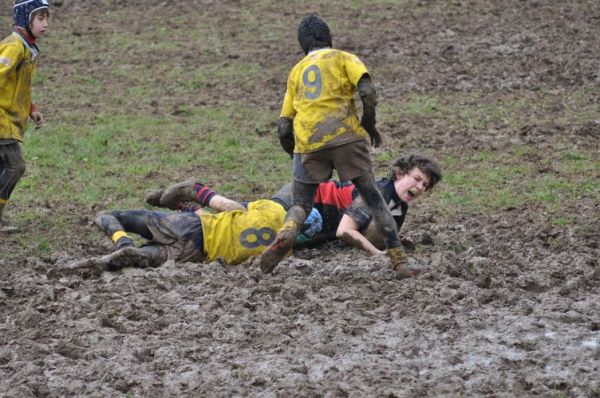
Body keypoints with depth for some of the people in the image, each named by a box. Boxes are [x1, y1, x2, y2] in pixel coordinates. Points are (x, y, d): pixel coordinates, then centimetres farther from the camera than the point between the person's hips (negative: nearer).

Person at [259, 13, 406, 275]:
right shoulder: (343, 58, 13)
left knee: (301, 205, 12)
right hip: (345, 137, -2)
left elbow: (283, 129, 19)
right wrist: (369, 124, 9)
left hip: (307, 145, 2)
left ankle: (285, 236, -20)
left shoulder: (296, 71, 22)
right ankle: (397, 256, 0)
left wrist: (296, 156, 31)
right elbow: (367, 92, -6)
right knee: (372, 197, 7)